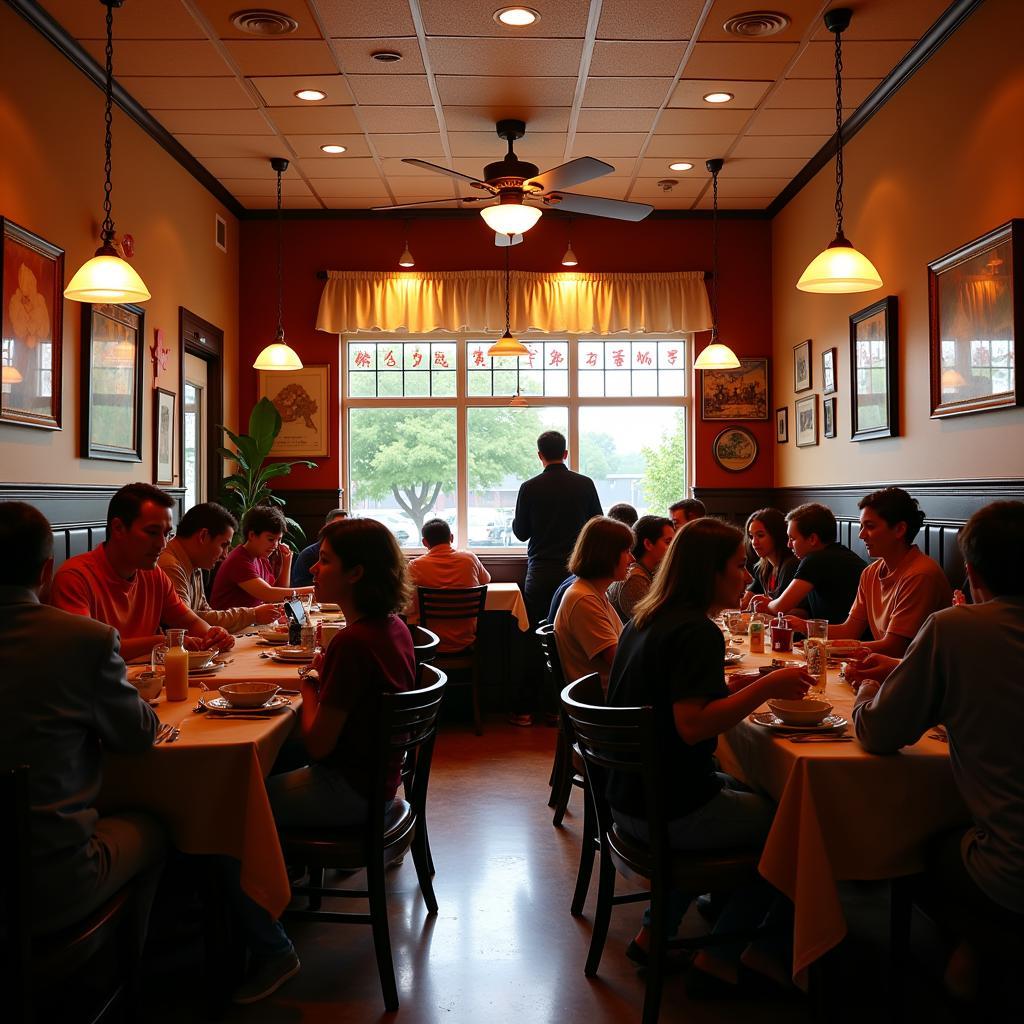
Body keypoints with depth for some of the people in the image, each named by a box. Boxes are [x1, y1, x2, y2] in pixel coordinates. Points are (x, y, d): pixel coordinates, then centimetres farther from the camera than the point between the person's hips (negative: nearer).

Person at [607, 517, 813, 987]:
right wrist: (765, 688, -22)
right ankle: (720, 956, 18)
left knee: (741, 790, 29)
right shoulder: (697, 632, -20)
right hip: (669, 809, -9)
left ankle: (655, 932, 29)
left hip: (629, 795, 9)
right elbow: (692, 725, -28)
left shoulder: (644, 620, 8)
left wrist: (734, 684, 10)